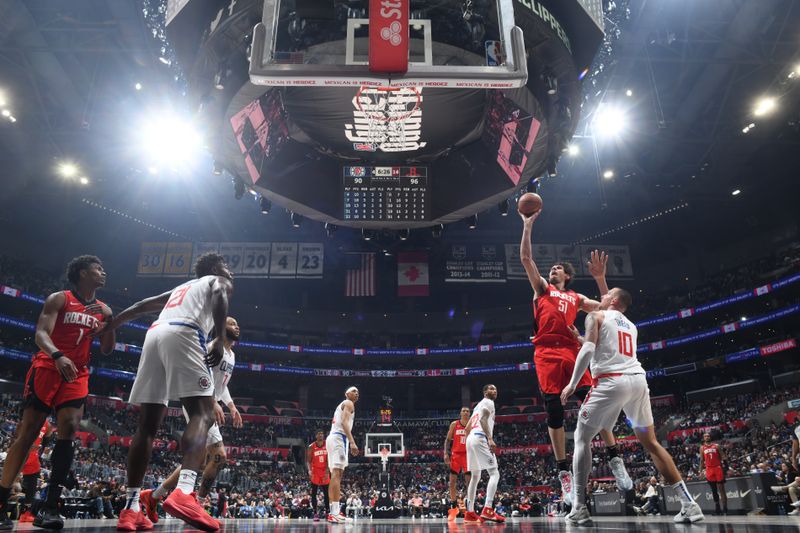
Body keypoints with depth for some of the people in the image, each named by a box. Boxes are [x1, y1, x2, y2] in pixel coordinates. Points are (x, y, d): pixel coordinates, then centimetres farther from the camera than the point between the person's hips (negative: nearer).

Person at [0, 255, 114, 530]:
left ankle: (50, 507, -11)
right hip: (47, 368, -4)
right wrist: (58, 356, -35)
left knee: (69, 430, -12)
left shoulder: (102, 309, 13)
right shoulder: (59, 299, -1)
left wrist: (109, 320, -6)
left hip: (77, 374, 4)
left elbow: (107, 350, 11)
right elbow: (41, 334, -14)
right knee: (27, 432, -4)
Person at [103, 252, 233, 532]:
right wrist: (221, 338, -14)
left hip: (155, 334, 7)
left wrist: (110, 326, 37)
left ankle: (131, 508, 2)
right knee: (203, 414, -13)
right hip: (183, 333, -7)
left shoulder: (180, 288, 39)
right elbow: (219, 295, -5)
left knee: (147, 425, 6)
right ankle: (184, 493, -34)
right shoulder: (217, 281, 20)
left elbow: (140, 306, 34)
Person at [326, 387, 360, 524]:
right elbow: (344, 422, -17)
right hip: (339, 438, -10)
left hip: (332, 437, 10)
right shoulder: (348, 403, 0)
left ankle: (333, 512, 11)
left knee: (335, 474, 10)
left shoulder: (341, 405, 29)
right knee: (337, 473, -16)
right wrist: (352, 442, -27)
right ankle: (335, 513, -22)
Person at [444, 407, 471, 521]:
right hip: (456, 454, 1)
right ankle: (453, 507, 12)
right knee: (452, 482, 0)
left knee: (470, 481, -3)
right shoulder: (454, 424, 2)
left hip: (468, 455, 0)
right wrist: (446, 453, -5)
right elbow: (448, 439, 5)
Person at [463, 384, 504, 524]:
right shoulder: (488, 402, 2)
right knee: (494, 473, -10)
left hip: (471, 439, 10)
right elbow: (483, 419, -16)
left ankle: (469, 513, 11)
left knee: (475, 476, 13)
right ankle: (487, 511, -23)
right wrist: (490, 438, -24)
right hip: (480, 438, -10)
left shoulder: (478, 405, 29)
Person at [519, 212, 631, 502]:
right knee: (554, 411, -4)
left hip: (571, 351, 2)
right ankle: (563, 472, 1)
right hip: (546, 353, -2)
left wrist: (600, 278, 11)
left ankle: (615, 460, -5)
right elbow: (526, 258, 10)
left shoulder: (576, 298, 26)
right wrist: (528, 225, 7)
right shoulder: (542, 287, 20)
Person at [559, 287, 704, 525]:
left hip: (611, 381, -6)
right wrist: (580, 338, 49)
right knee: (650, 442, 17)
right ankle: (688, 503, 10)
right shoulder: (630, 325, 29)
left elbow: (588, 349, -6)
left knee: (582, 437, 6)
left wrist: (572, 383, -3)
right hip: (638, 380, 6)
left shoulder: (596, 316, 9)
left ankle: (579, 507, -1)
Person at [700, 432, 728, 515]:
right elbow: (702, 460, 12)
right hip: (709, 469, 2)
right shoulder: (702, 448, 9)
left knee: (721, 489, -2)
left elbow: (722, 456, 2)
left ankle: (725, 508, 0)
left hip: (718, 468, -2)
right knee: (713, 490, 7)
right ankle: (717, 507, 12)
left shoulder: (716, 446, 3)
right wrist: (701, 471, 5)